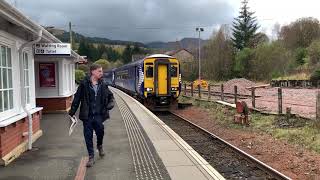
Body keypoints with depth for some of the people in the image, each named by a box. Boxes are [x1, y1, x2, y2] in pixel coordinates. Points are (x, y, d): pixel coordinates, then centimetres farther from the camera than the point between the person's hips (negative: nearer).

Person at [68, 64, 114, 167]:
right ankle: (91, 157, 18)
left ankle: (99, 146, 18)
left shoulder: (103, 84, 7)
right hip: (87, 115, -1)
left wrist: (111, 103, 0)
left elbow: (110, 96, 20)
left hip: (98, 114, 1)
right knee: (88, 136, 3)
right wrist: (72, 111, -1)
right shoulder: (84, 84, -3)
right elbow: (77, 98, 0)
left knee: (100, 130, -16)